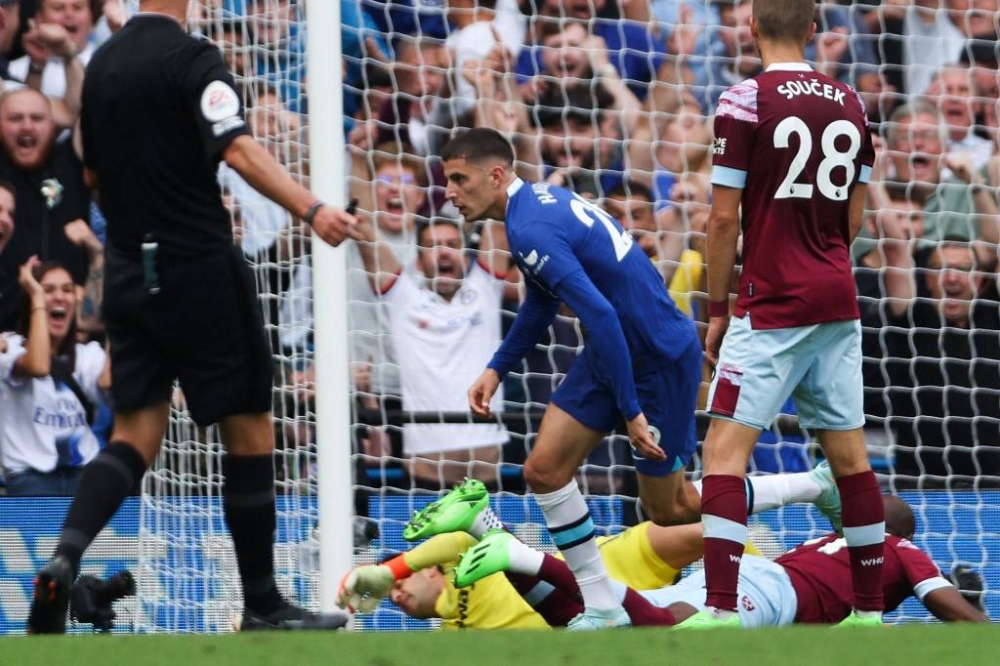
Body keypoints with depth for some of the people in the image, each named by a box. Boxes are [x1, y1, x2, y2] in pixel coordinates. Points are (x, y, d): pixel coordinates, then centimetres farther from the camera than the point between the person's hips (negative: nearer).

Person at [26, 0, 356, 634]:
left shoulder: (102, 63, 10)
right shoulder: (190, 58, -11)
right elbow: (239, 148, -27)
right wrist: (312, 209, -37)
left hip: (129, 273, 6)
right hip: (199, 268, -6)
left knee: (135, 436, 5)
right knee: (250, 433, 5)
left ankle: (65, 557, -20)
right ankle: (262, 605, 10)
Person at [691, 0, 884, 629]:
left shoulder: (745, 102, -9)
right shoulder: (850, 104, 7)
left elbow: (725, 218, -8)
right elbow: (855, 216, 13)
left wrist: (718, 309, 1)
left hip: (772, 309, -6)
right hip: (838, 303, 6)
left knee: (726, 448, -8)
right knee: (849, 452, 12)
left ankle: (721, 611, -19)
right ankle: (871, 608, 16)